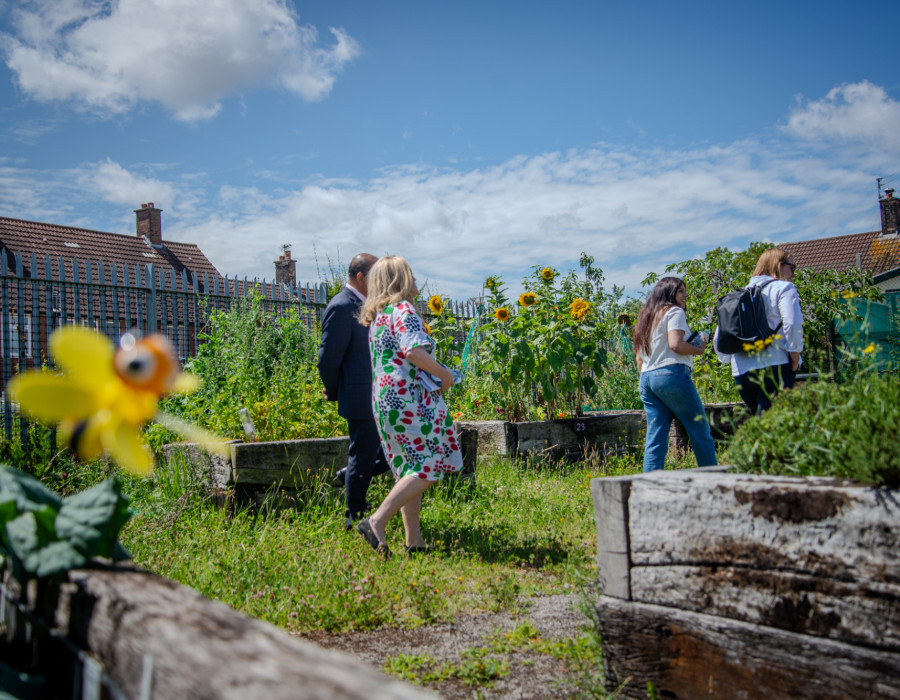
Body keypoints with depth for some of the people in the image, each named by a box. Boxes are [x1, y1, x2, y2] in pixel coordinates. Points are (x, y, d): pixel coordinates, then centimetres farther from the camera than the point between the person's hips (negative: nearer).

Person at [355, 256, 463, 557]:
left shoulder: (376, 316, 18)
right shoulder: (403, 309, -9)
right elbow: (414, 351, -22)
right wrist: (444, 374, -10)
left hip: (383, 400, 9)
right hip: (410, 399, -9)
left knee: (409, 470, 12)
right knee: (427, 467, -7)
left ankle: (414, 539, 13)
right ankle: (377, 520, -14)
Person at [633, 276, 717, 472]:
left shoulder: (646, 316, 24)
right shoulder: (674, 311, 1)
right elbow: (675, 344, -15)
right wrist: (699, 349, 0)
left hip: (647, 377, 8)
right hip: (672, 374, -8)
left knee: (655, 440, 3)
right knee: (700, 432, 1)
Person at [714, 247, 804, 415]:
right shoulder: (784, 288, 4)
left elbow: (719, 338, 17)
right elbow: (793, 325, -11)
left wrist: (731, 361, 22)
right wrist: (795, 363, -4)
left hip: (740, 371, 6)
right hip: (774, 368, -6)